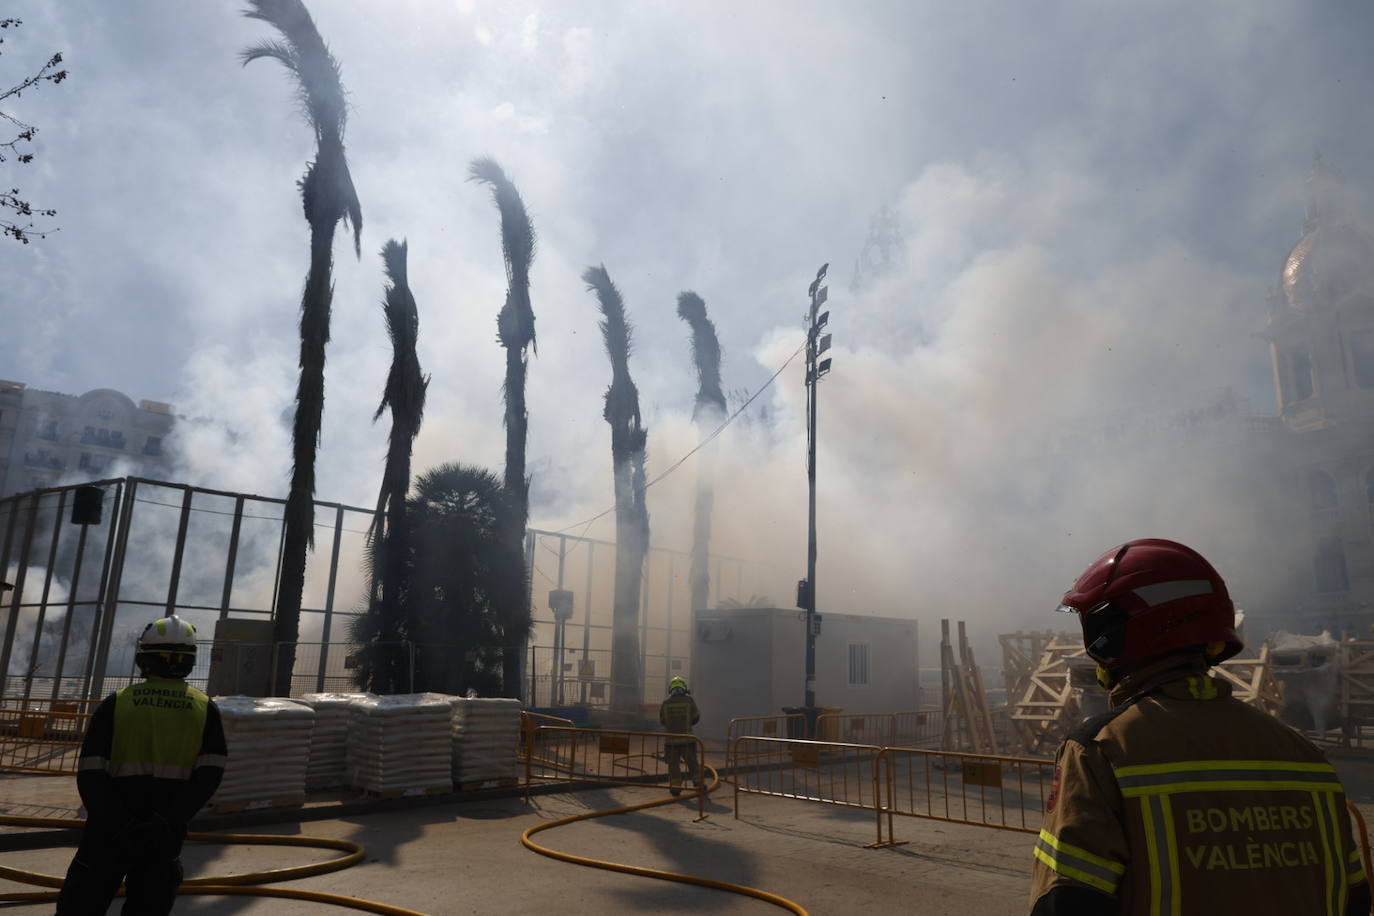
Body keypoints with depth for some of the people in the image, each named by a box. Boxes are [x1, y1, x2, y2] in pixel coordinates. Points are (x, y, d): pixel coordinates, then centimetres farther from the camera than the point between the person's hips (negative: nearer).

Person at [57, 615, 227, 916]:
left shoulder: (116, 703, 1)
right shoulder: (205, 708, 2)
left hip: (108, 833, 0)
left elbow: (90, 774, -9)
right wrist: (169, 822, -14)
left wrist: (117, 825, -14)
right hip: (166, 836, 1)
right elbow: (210, 775, -9)